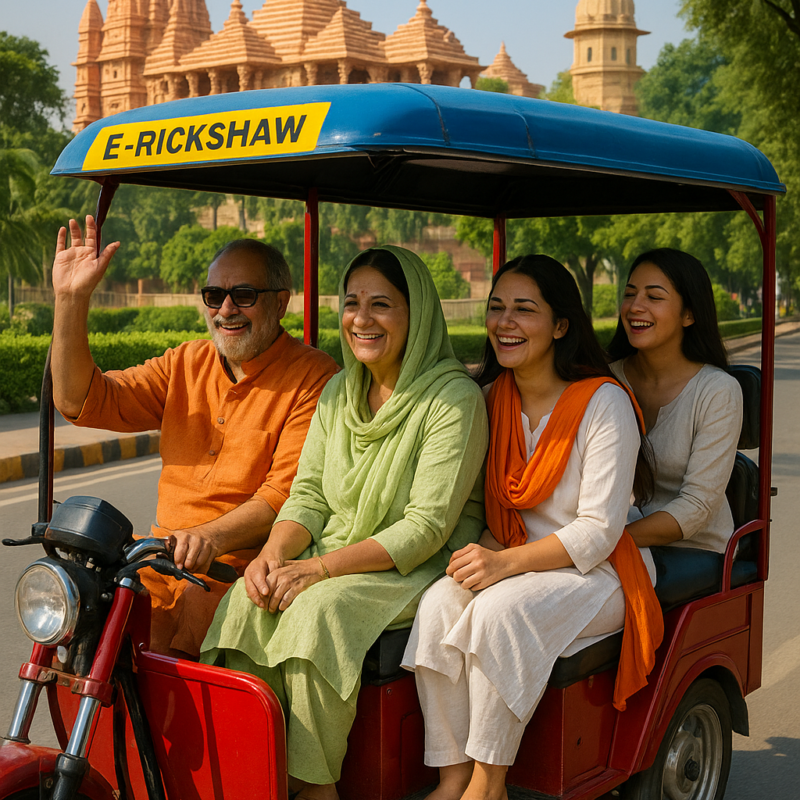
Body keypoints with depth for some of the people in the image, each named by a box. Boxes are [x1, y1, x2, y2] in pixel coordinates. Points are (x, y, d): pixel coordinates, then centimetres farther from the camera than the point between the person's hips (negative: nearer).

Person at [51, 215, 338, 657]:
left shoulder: (314, 378, -6)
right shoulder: (187, 364, 13)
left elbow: (290, 494, -15)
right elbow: (82, 399, 5)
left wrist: (211, 537, -30)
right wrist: (71, 299, -5)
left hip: (243, 565, -6)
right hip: (163, 554, 6)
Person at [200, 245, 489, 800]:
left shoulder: (455, 398, -12)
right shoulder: (339, 391, 11)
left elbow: (427, 526, -18)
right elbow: (309, 495, 9)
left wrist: (321, 568, -24)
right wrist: (275, 553, -13)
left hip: (421, 569, -6)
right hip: (336, 559, 6)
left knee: (318, 609, -32)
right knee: (245, 602, -20)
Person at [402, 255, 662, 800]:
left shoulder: (604, 403, -13)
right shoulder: (493, 398, 6)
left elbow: (598, 531, -17)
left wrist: (508, 562, -26)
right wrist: (487, 552, -10)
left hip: (597, 572, -5)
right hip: (515, 564, 5)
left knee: (502, 608, -33)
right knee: (439, 604, -25)